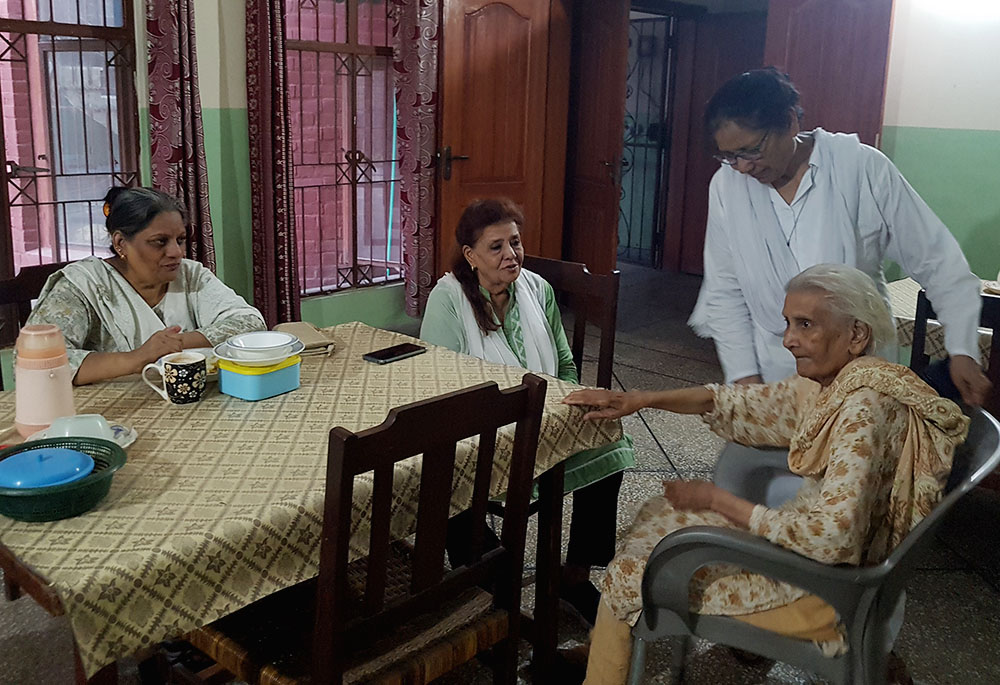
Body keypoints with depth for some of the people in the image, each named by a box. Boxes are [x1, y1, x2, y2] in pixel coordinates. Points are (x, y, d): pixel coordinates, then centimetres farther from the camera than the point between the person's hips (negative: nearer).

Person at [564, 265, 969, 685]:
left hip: (829, 590, -9)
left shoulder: (864, 408, -29)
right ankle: (605, 651, 29)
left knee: (632, 574, -3)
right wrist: (640, 400, -2)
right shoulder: (828, 384, -1)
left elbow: (832, 538, -32)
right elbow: (740, 404, 8)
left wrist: (718, 501, -22)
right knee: (656, 515, 15)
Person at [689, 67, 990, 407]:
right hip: (774, 373, 2)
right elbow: (724, 290, 2)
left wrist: (962, 350, -8)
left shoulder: (862, 168, -11)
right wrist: (744, 375, -2)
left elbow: (937, 261, -5)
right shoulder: (726, 185, -5)